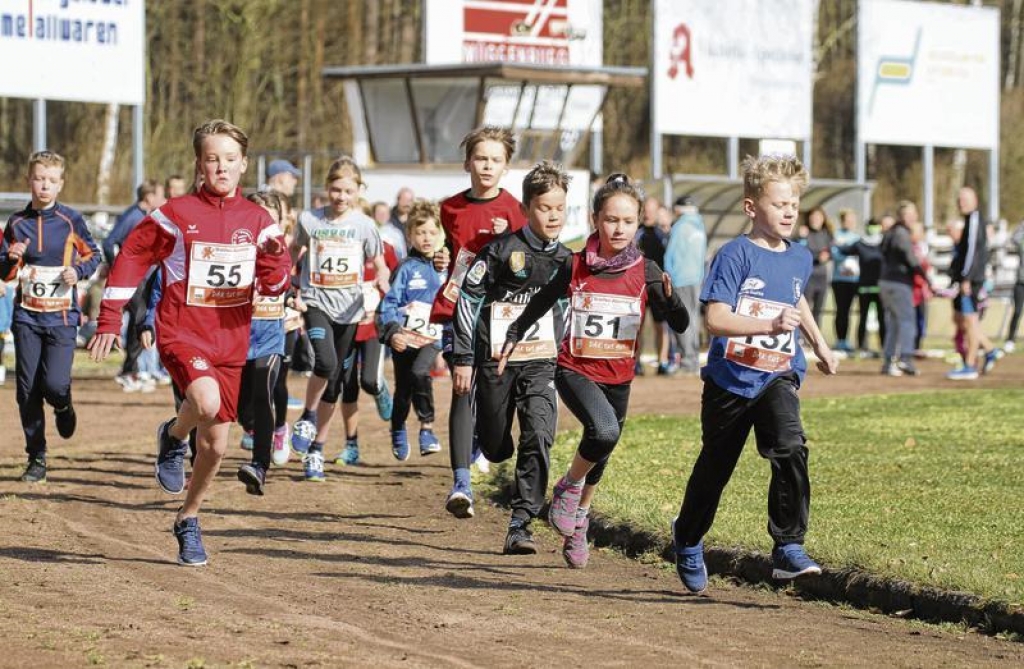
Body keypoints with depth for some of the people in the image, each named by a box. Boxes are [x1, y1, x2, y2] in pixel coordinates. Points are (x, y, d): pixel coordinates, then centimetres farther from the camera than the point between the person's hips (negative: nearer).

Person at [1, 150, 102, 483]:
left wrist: (78, 271, -9)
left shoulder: (70, 220, -2)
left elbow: (93, 253, 10)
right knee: (27, 390, 1)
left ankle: (63, 406, 22)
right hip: (27, 315, 2)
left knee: (55, 384, -16)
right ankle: (36, 458, 12)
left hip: (62, 315, -2)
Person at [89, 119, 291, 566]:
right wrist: (109, 319, -2)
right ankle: (173, 437, 0)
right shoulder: (177, 214, -5)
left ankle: (188, 520, 30)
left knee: (215, 443, 8)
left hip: (229, 342, 4)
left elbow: (274, 286, 2)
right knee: (207, 400, -34)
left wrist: (274, 256, -21)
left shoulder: (258, 220, 3)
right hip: (181, 334, -4)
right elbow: (132, 257, 2)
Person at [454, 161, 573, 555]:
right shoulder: (503, 250, -8)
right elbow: (468, 298, -6)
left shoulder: (564, 259, 5)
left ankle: (521, 524, -16)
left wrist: (560, 355, 22)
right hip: (496, 360, -2)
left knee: (539, 437, -18)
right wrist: (463, 358, -7)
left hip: (540, 363, 2)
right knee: (496, 449, 7)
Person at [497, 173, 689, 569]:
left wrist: (669, 297, -26)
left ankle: (577, 525, 40)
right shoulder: (575, 267, -6)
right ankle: (568, 487, -4)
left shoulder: (646, 272, -5)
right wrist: (512, 338, 15)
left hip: (618, 379, 3)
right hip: (575, 370, -3)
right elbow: (540, 304, 12)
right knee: (604, 430, -30)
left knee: (599, 457, 16)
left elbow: (680, 325, -7)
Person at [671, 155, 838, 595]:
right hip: (731, 378, -3)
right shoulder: (736, 256, -14)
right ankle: (688, 538, 41)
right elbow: (715, 320, -24)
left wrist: (819, 344, 35)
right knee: (714, 467, 13)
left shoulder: (800, 258, 5)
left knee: (790, 447, -24)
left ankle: (788, 549, -20)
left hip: (778, 377, 3)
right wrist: (771, 325, -34)